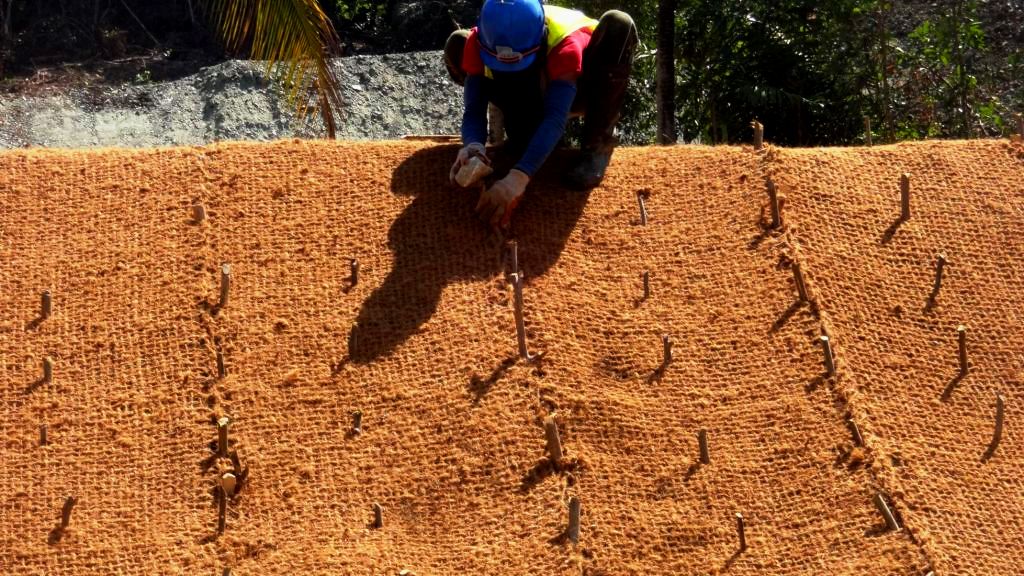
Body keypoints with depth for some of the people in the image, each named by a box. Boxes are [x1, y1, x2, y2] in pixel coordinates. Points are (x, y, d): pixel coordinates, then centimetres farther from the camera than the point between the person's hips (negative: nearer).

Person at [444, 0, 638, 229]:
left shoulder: (565, 42, -40)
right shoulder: (480, 43, -30)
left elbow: (556, 118, -49)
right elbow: (473, 110, -31)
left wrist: (518, 177, -62)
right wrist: (473, 146, -55)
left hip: (579, 91, -3)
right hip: (534, 95, 3)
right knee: (456, 45, -21)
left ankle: (596, 146, -20)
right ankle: (524, 132, -5)